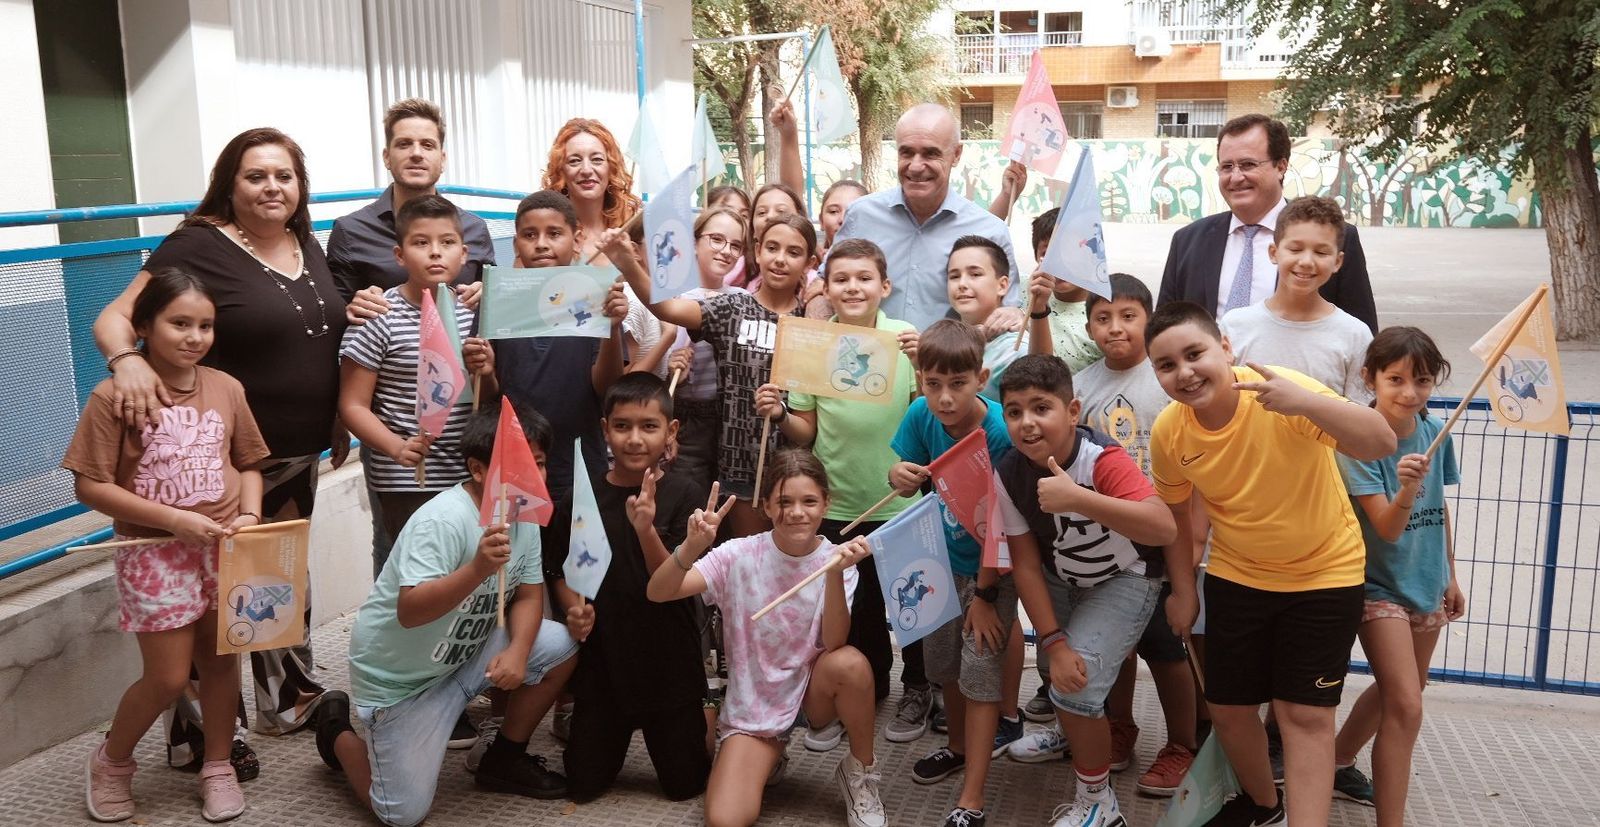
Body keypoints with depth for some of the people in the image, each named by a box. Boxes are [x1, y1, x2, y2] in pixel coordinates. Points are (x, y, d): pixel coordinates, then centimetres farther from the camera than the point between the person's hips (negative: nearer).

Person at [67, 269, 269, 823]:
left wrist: (249, 515, -10)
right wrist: (175, 519, -19)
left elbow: (248, 464, 9)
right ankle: (111, 760, 30)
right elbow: (90, 486, -12)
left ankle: (218, 767, 32)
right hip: (156, 553, -3)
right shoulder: (114, 395, -12)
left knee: (221, 660, 13)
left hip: (225, 549, 4)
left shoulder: (226, 388, -1)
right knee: (168, 679, 2)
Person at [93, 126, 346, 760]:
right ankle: (201, 734, 15)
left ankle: (289, 700, 37)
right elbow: (115, 316, -16)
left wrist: (338, 425, 17)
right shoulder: (198, 246, -12)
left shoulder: (308, 246, 9)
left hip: (300, 453, 7)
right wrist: (127, 359, -37)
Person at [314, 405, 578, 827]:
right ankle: (339, 732, 24)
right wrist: (477, 569, -53)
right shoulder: (442, 521, -30)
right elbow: (410, 612, -39)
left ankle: (504, 759, 11)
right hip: (398, 675, -7)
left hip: (466, 652, 7)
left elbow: (529, 594, -2)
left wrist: (517, 650, -21)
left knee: (560, 646, -10)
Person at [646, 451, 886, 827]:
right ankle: (768, 761, 17)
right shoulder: (740, 555, -13)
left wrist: (835, 573, -39)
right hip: (752, 707, 0)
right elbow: (658, 593, -23)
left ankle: (860, 772, -5)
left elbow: (834, 643, -25)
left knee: (850, 663, -34)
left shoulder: (835, 559, -11)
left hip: (812, 694, 0)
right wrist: (693, 546, -41)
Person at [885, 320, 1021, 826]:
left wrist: (984, 594, -19)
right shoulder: (922, 416, -16)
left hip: (992, 568, -5)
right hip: (944, 560, 6)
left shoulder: (1001, 434, -30)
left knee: (980, 671, -4)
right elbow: (906, 483, -2)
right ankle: (959, 747, 44)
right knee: (944, 664, 19)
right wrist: (900, 476, -26)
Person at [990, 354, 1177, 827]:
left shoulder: (1103, 460, -33)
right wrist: (1054, 643, -19)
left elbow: (1165, 529, -48)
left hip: (1125, 579, -5)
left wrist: (1077, 498, -56)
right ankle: (1069, 732, 51)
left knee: (1078, 686, -16)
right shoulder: (1007, 476, -19)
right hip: (1061, 580, 5)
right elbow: (1025, 564, -14)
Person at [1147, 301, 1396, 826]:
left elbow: (1382, 444, -37)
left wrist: (1308, 402, -53)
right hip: (1236, 577, 4)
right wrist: (1182, 591, 8)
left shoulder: (1282, 394, -26)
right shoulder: (1168, 432, -14)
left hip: (1324, 573, -4)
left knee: (1306, 716, -3)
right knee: (1227, 709, 12)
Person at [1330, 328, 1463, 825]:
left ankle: (1338, 764, 41)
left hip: (1426, 585, 7)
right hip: (1380, 587, -7)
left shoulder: (1435, 434, -3)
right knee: (1405, 706, -13)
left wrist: (1450, 576, 15)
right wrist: (1406, 489, -44)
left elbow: (1440, 510, 10)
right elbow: (1387, 528, -25)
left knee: (1399, 691, 20)